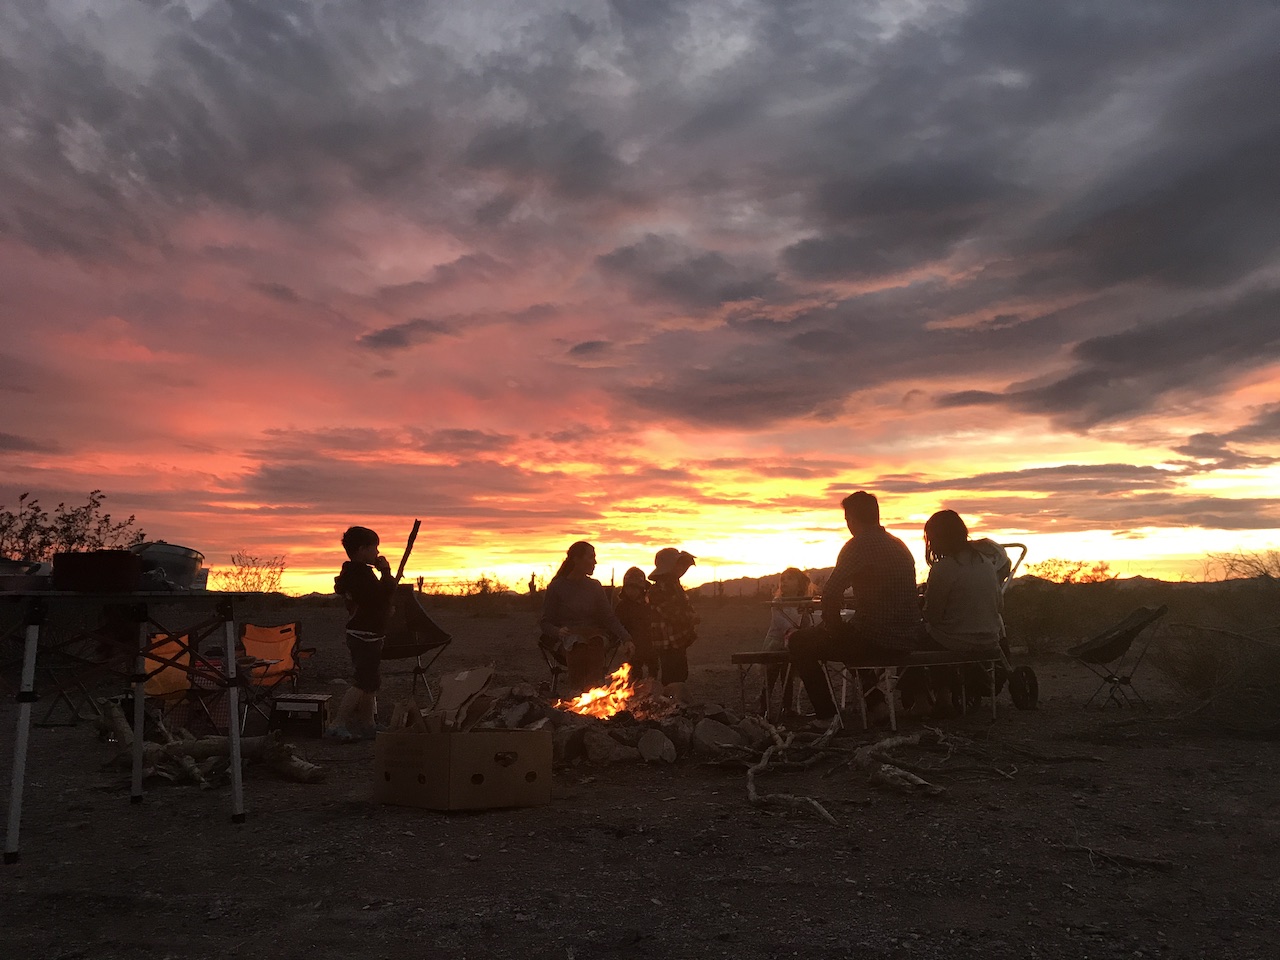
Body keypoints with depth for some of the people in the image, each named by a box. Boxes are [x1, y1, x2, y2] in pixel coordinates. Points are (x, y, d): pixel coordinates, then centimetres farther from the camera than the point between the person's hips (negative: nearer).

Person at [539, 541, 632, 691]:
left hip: (593, 637, 3)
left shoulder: (594, 586, 12)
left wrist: (626, 638, -7)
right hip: (567, 641, -3)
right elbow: (545, 623, 3)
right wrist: (558, 631, -20)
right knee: (578, 648, -36)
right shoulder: (556, 587, 2)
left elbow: (609, 618, 9)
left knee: (596, 644, -32)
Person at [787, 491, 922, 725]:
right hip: (908, 637, 9)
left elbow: (831, 593, -20)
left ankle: (827, 717, 4)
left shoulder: (859, 546, -13)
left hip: (876, 639, -9)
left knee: (799, 643, 5)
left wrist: (833, 627, -3)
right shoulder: (899, 546, 13)